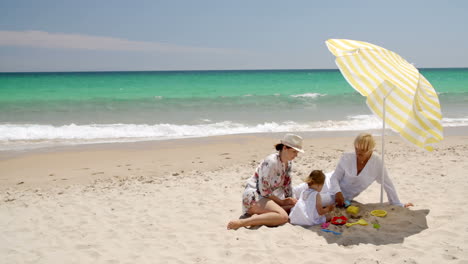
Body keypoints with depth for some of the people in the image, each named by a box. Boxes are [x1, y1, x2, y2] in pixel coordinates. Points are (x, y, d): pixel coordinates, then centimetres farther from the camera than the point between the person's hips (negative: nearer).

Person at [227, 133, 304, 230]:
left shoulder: (288, 163, 8)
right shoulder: (271, 162, -20)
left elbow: (286, 184, 15)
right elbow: (264, 190, -21)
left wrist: (290, 200, 1)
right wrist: (281, 202, -11)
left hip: (269, 196, 10)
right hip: (254, 196, -10)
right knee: (283, 216, -29)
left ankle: (258, 216, -10)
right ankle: (242, 222, -29)